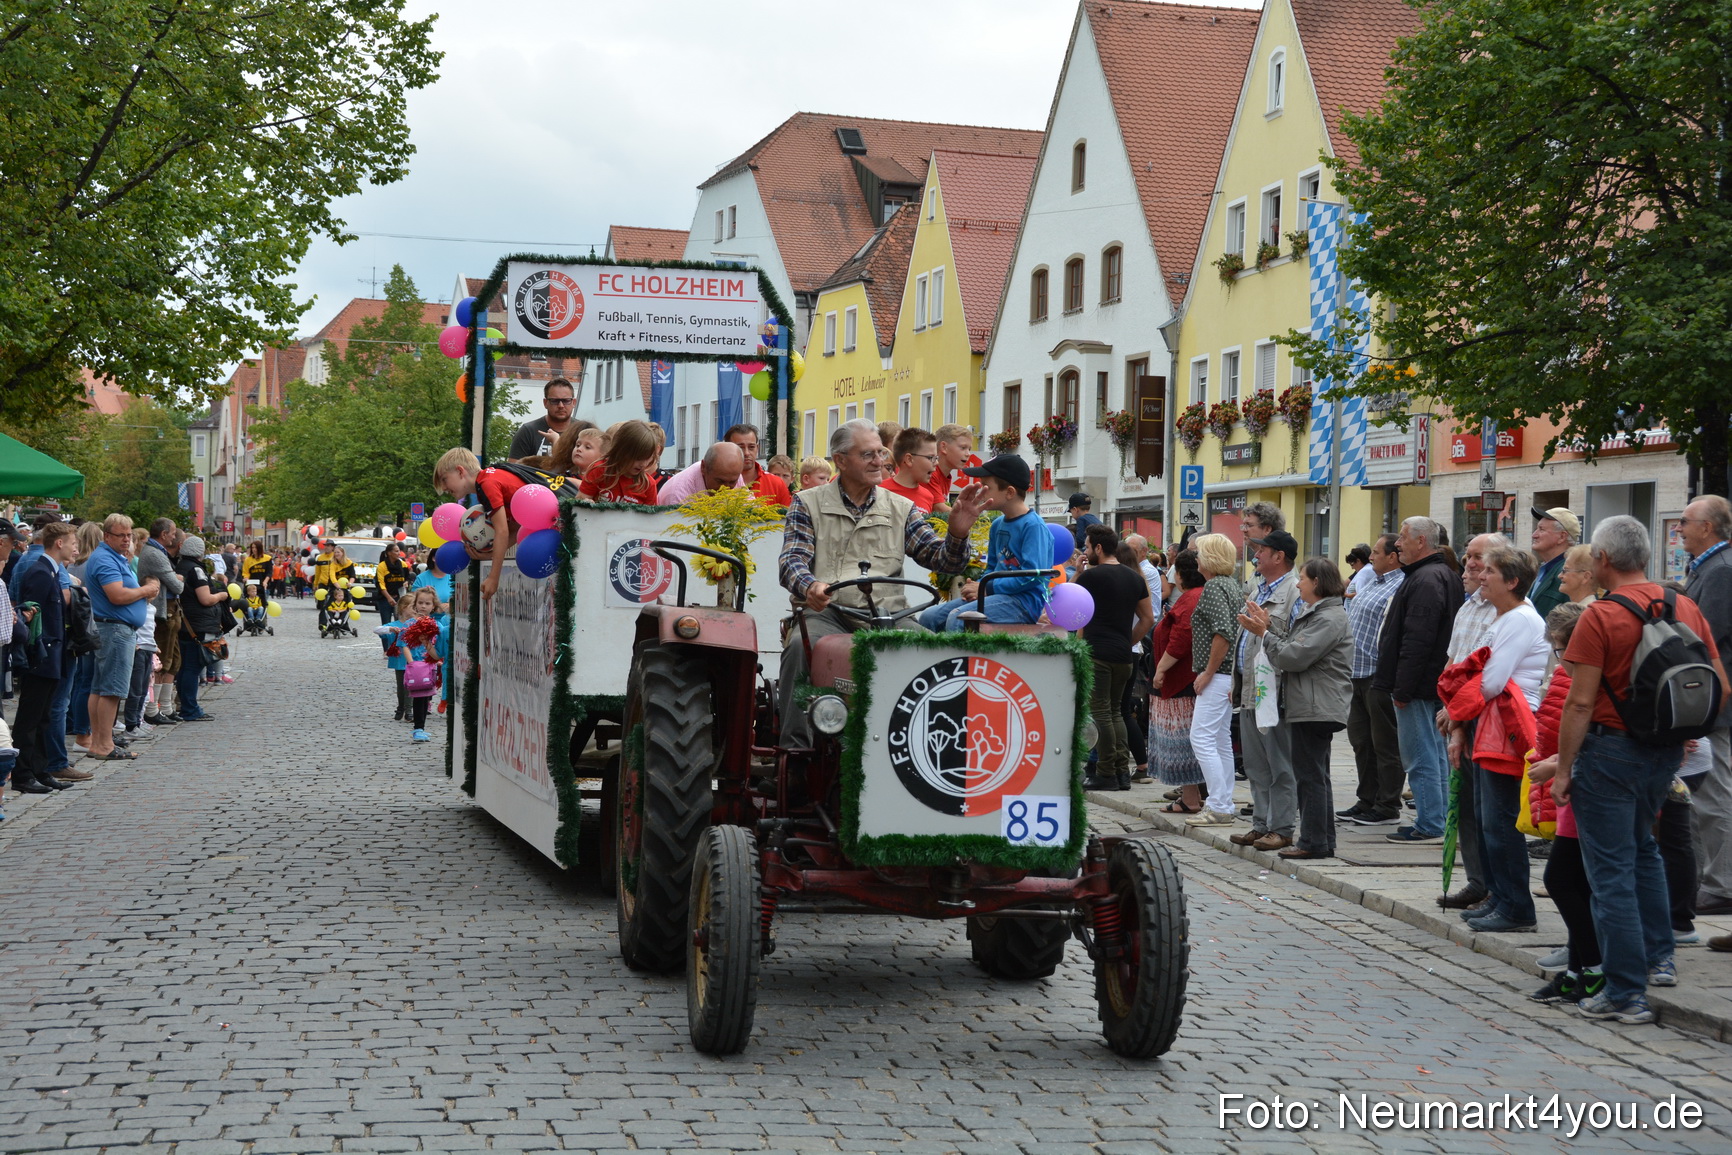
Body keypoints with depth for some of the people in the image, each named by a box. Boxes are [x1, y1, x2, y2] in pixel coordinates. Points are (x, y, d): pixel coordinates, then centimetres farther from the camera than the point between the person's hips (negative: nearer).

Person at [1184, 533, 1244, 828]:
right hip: (1228, 675, 10)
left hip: (1217, 676, -10)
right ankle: (1224, 805, 17)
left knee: (1202, 738, -9)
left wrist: (1208, 672, -18)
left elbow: (1223, 633, -24)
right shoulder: (1230, 583, 15)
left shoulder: (1214, 587, -14)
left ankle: (1218, 808, -10)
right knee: (1221, 739, 13)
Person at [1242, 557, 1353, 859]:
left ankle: (1314, 842, -4)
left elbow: (1293, 657, -20)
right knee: (1314, 776, 14)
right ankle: (1322, 842, 19)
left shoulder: (1330, 619, -14)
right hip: (1307, 707, 11)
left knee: (1310, 776, -7)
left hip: (1317, 708, -11)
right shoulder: (1311, 613, 20)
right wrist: (1267, 628, 5)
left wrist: (1264, 632, -8)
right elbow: (1291, 650, 16)